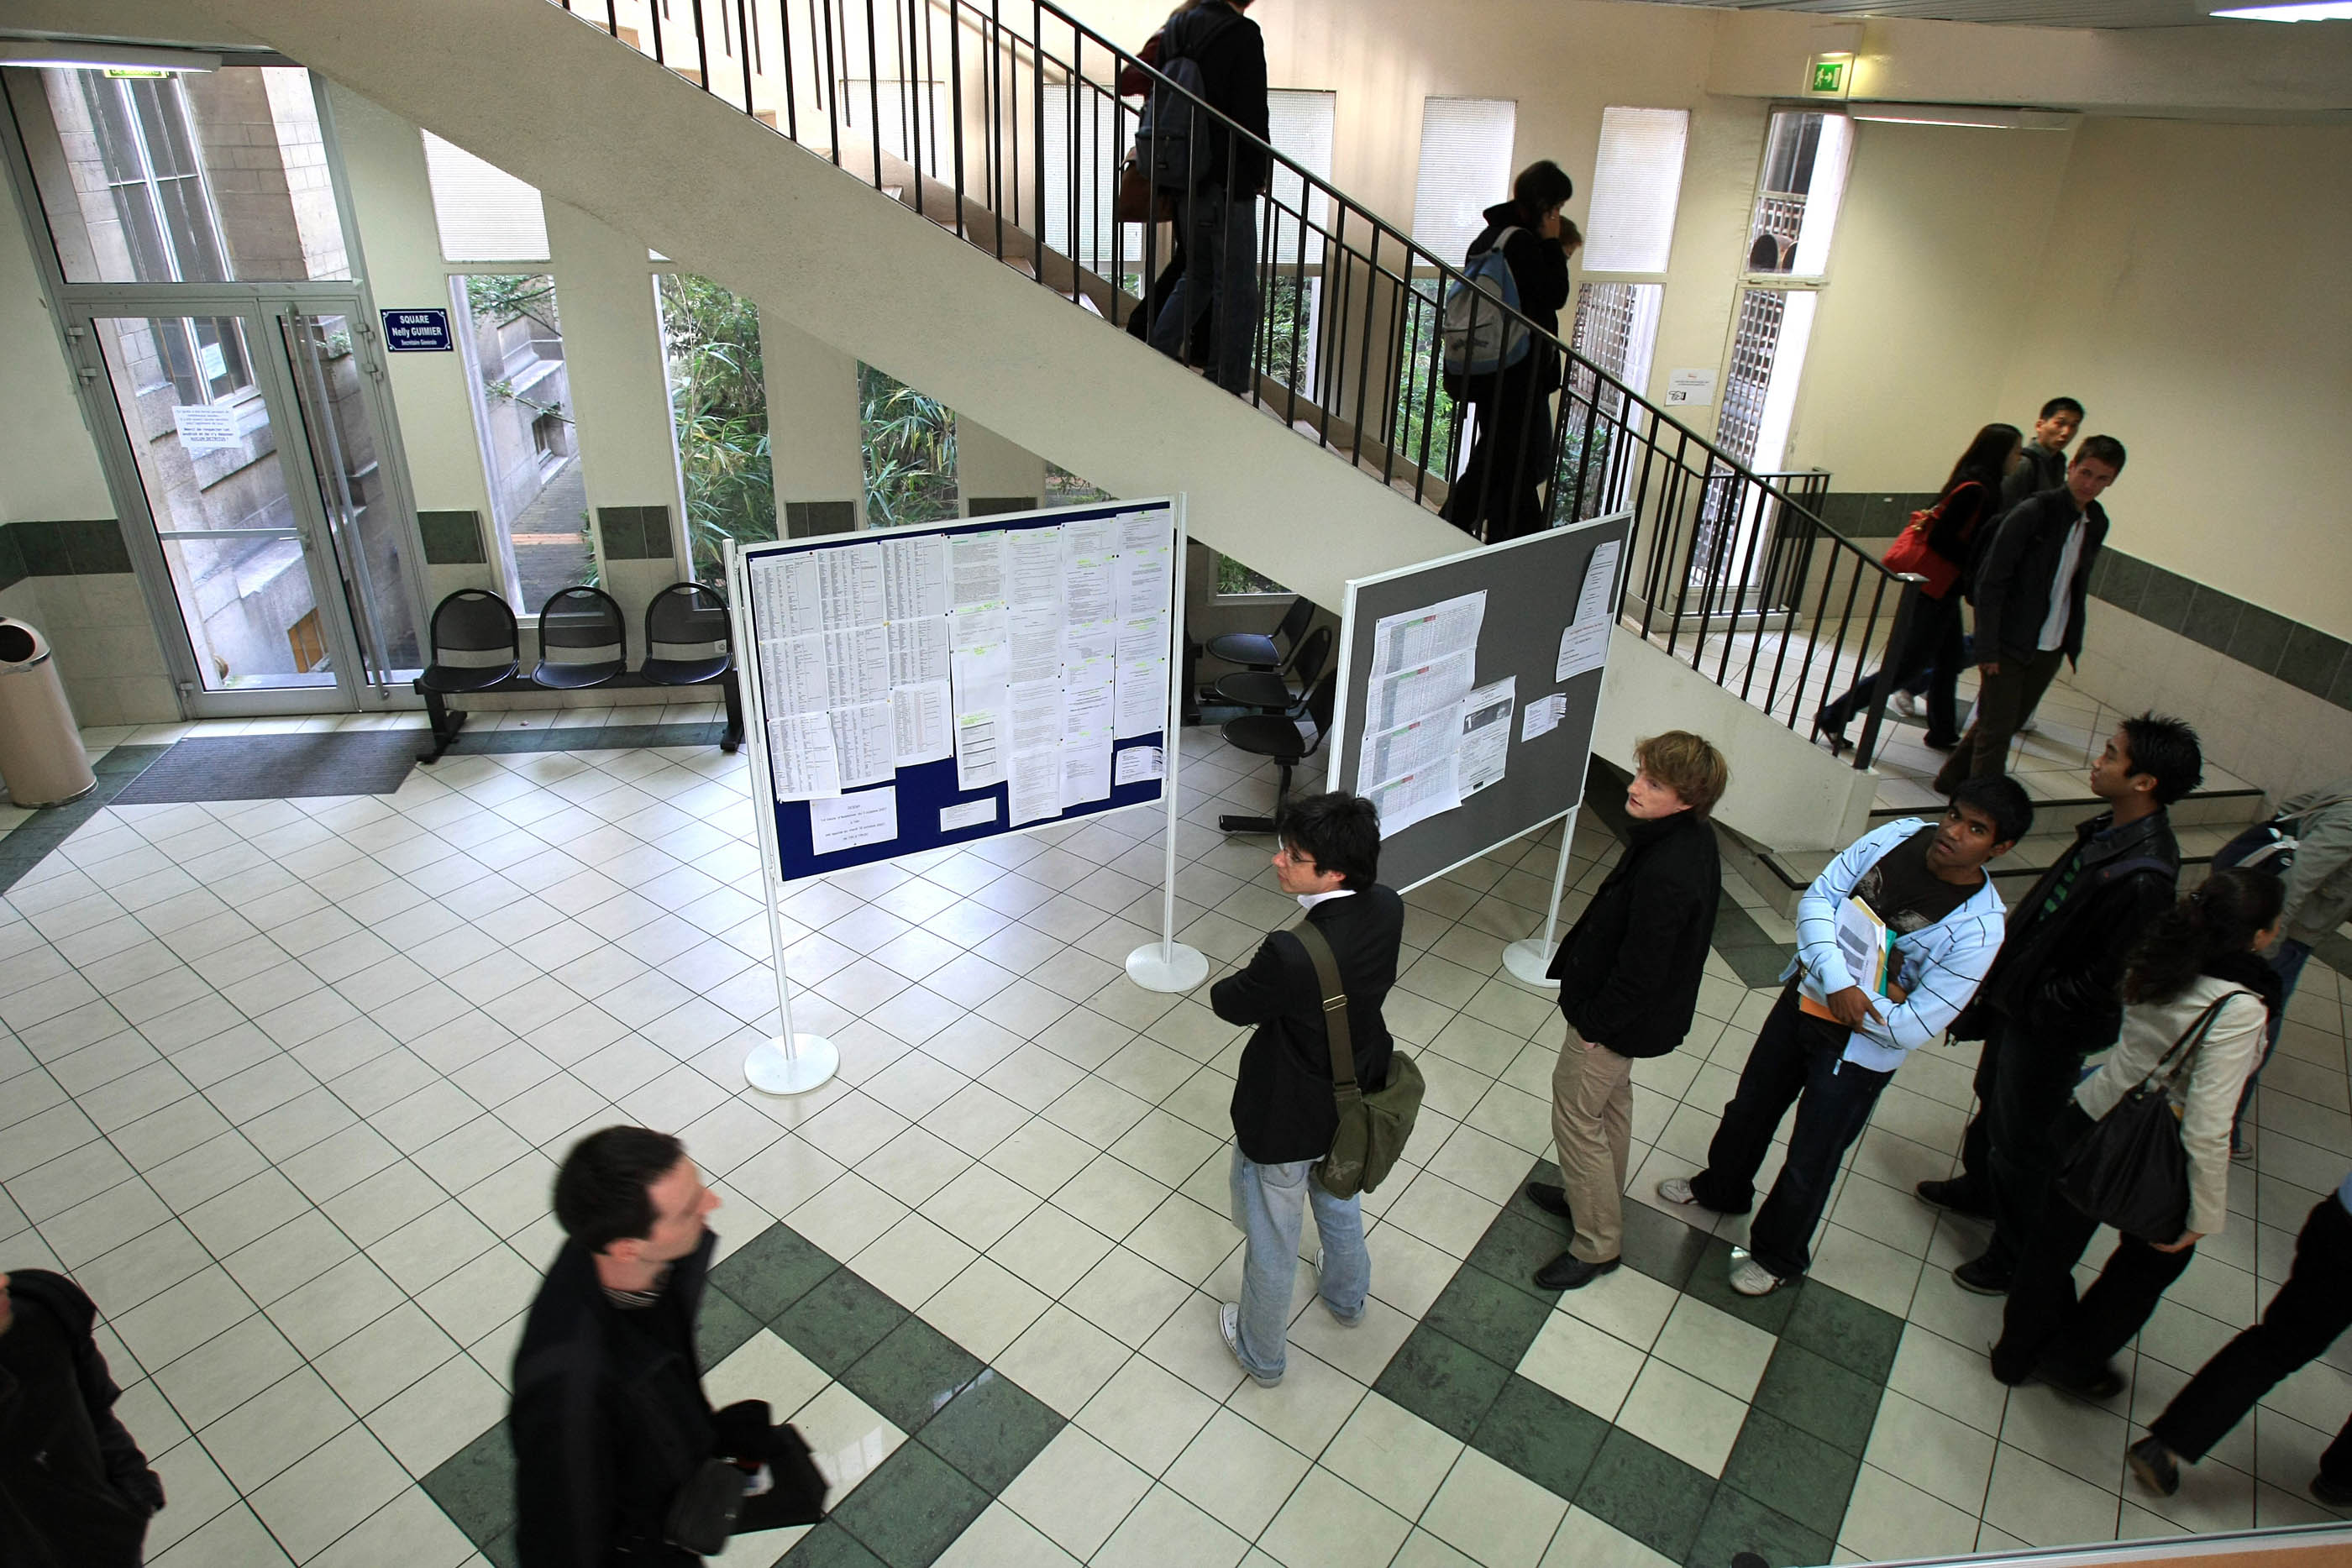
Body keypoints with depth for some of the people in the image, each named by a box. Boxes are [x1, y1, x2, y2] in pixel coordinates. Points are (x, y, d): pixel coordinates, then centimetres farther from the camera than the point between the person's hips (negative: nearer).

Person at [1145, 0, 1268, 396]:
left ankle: (1156, 354, 15)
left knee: (1198, 275, 22)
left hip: (1183, 184, 7)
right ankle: (1229, 389, 5)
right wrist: (1260, 171, -2)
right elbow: (1251, 117, -16)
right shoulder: (1242, 36, -13)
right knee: (1235, 290, 1)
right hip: (1227, 185, -7)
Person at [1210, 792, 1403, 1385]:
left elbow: (1232, 1004, -20)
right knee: (1339, 1200, 36)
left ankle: (1262, 1354, 47)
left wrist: (1222, 988, 2)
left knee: (1272, 1242, 21)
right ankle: (1347, 1296, 63)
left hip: (1286, 1121, -6)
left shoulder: (1292, 957, -40)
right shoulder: (1387, 910, -19)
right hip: (1352, 1103, 7)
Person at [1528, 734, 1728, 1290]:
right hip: (1638, 1011, 10)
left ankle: (1597, 1244, 24)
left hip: (1619, 1019, -10)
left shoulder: (1664, 875, -37)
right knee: (1610, 1101, 27)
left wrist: (1595, 1023, -15)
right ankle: (1596, 1198, 50)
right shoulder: (1694, 836, -6)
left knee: (1575, 1116, 7)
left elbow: (1640, 972, -30)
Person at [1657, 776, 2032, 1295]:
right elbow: (1818, 896, -13)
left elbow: (1912, 1029, -24)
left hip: (1858, 1053, -5)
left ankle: (1778, 1256, 43)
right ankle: (1722, 1188, 56)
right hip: (1803, 997, 5)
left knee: (1808, 1164, 15)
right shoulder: (1899, 835, -14)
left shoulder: (1977, 930, -26)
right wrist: (1836, 980, -26)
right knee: (1749, 1108, 26)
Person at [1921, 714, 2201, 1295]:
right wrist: (2004, 978, 9)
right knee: (1993, 1099, 29)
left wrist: (2039, 1000, -16)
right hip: (2017, 998, 9)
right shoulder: (2110, 830, -5)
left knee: (2022, 1142, 10)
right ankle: (1979, 1188, 54)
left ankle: (2016, 1256, 31)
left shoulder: (2143, 878, -33)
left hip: (2052, 1029, -9)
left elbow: (2109, 979, -28)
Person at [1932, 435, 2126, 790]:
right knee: (1996, 730, -3)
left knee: (2006, 723, 16)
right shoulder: (2034, 512, -14)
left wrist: (2072, 641, 12)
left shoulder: (2097, 523, 7)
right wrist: (1986, 647, -17)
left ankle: (1953, 778, 32)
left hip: (2050, 650, 7)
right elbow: (1990, 581, -15)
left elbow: (2078, 584, 17)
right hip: (2010, 645, -7)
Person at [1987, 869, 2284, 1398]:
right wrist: (2205, 1216, -17)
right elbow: (2206, 1129, -28)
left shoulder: (2160, 959, -13)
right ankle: (2074, 1361, 45)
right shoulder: (2238, 1010, -30)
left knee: (2055, 1241, 23)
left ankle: (2019, 1352, 45)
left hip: (2088, 1117, 5)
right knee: (2155, 1258, 27)